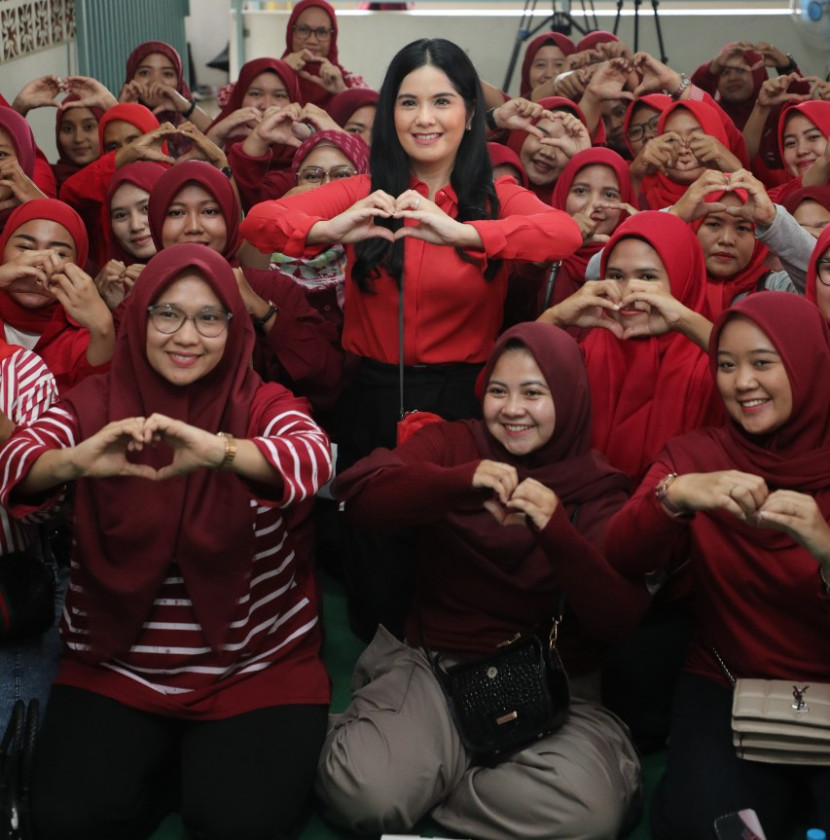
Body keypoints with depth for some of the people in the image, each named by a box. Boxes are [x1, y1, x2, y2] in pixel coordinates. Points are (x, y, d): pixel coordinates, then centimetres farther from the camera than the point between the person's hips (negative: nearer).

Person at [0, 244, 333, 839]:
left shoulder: (263, 404, -5)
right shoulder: (98, 401, -1)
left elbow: (315, 456, -27)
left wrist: (219, 450, -48)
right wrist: (76, 460, -42)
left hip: (257, 666, -1)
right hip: (115, 663, 2)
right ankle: (164, 763, 14)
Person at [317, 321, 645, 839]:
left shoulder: (598, 485, 2)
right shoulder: (453, 442, 4)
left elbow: (619, 621, -11)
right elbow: (358, 493, -16)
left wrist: (557, 531, -28)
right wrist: (462, 480, -33)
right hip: (435, 662, -1)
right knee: (364, 791, -26)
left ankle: (437, 777, -1)